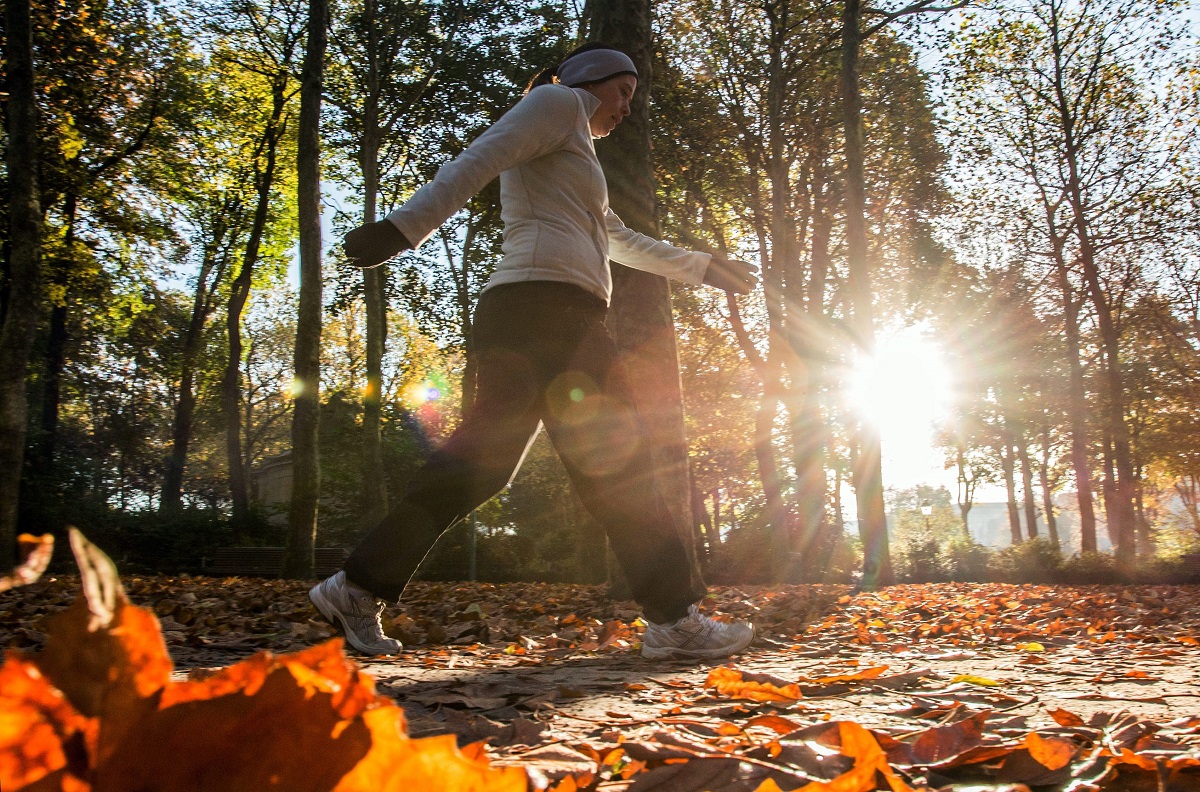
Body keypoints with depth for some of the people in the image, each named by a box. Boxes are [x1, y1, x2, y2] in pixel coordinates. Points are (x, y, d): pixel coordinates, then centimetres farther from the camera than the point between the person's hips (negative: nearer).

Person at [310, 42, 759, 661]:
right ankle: (675, 620, -4)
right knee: (617, 463, -8)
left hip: (521, 320, 10)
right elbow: (478, 160, -10)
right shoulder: (559, 102, 7)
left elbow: (624, 242, 44)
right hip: (548, 304, -10)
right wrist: (404, 227, -24)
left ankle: (358, 588, 2)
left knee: (480, 461, 3)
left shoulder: (568, 163, 36)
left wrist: (703, 268, 49)